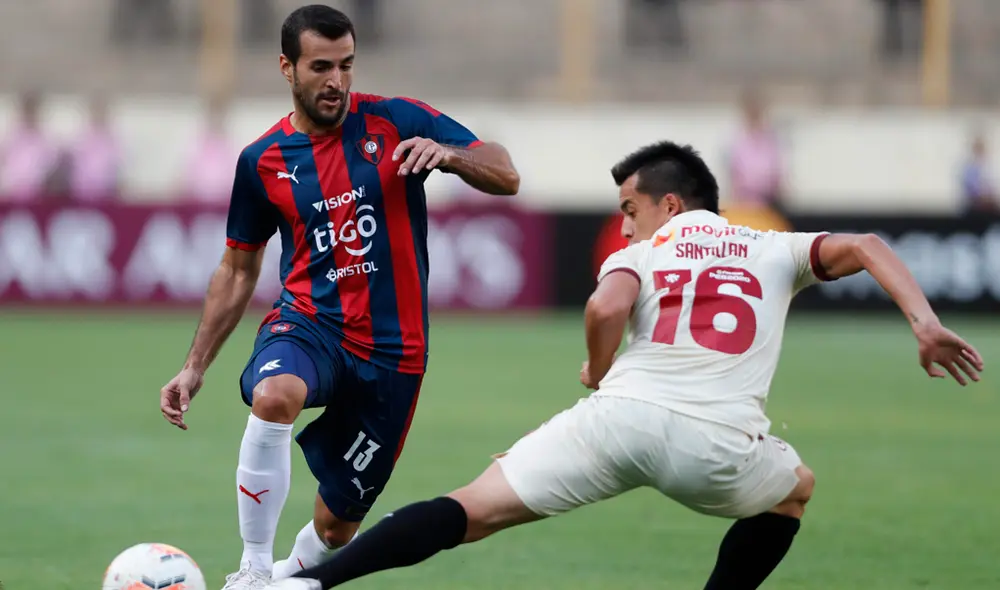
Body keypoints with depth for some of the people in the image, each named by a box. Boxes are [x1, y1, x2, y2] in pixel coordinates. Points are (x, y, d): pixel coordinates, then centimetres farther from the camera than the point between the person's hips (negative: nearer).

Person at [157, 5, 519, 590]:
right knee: (274, 394, -37)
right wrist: (195, 367, 10)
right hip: (307, 323, 0)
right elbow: (238, 270, 14)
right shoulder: (263, 161, 3)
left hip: (392, 348, 0)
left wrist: (448, 153, -25)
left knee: (337, 525, 3)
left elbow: (506, 178, -4)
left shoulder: (397, 122, -2)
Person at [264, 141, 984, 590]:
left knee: (471, 510, 0)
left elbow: (606, 308, -2)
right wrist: (925, 323, 2)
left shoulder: (639, 255, 20)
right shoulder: (773, 249, 25)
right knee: (795, 488, 34)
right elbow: (865, 247, 11)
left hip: (620, 416, -1)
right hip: (716, 444, 1)